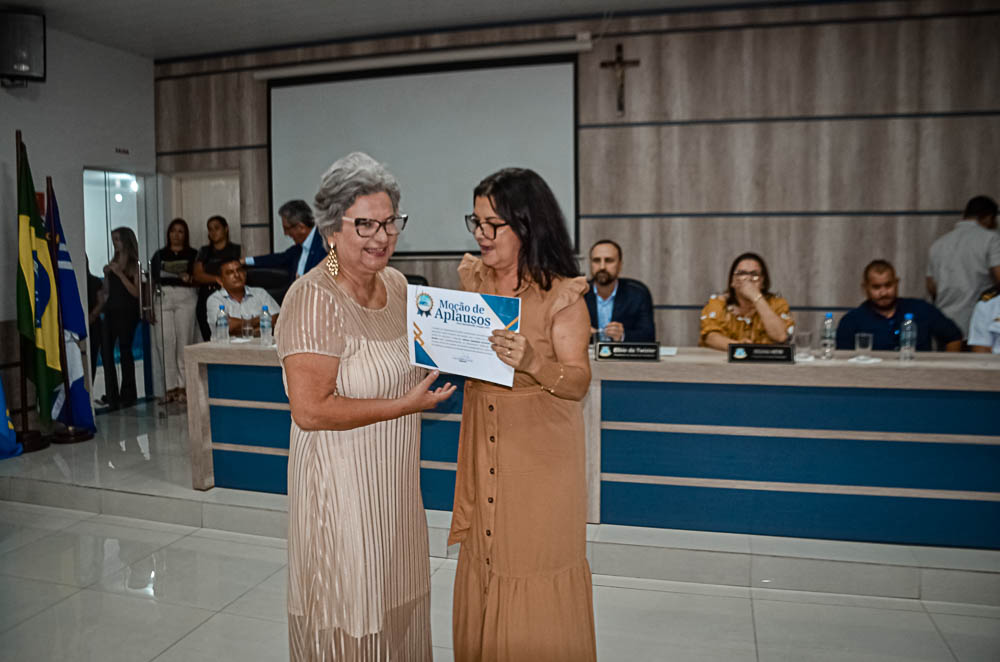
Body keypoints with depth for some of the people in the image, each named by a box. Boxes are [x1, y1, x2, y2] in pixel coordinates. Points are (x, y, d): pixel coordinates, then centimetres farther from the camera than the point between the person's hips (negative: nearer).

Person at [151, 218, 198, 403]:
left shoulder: (192, 254, 11)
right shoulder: (159, 255, 18)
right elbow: (153, 279, 15)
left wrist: (190, 278, -16)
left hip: (185, 297, -1)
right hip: (163, 296, 2)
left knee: (184, 340, -6)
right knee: (167, 341, -6)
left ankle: (183, 385, -1)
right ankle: (170, 386, -4)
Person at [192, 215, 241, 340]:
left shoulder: (236, 250, 9)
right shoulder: (204, 251, 18)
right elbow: (197, 275, 5)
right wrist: (217, 279, -12)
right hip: (206, 301, 3)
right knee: (209, 340, -3)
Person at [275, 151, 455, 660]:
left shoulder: (395, 283, 5)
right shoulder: (314, 299, -20)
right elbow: (310, 410, -25)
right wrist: (405, 405, -21)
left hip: (395, 483, 8)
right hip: (342, 485, -8)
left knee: (399, 611, 22)